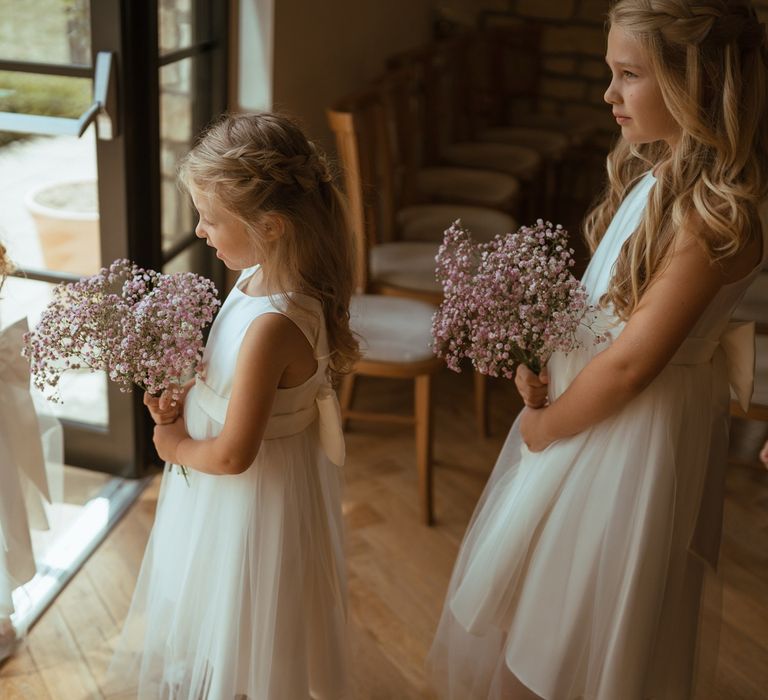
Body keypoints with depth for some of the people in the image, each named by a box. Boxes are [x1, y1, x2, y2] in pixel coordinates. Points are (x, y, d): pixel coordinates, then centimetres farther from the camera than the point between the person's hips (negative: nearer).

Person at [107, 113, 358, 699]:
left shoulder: (272, 324, -36)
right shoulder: (262, 278, -7)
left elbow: (232, 454, -30)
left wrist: (177, 446, -12)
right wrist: (184, 399, -6)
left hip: (255, 495, -9)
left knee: (242, 651, 17)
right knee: (211, 618, 31)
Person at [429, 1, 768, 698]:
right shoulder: (660, 172, 0)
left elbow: (629, 364, -25)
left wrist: (545, 426, -12)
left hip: (634, 426, -9)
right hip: (580, 392, 9)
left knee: (584, 601, 12)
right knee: (529, 581, 25)